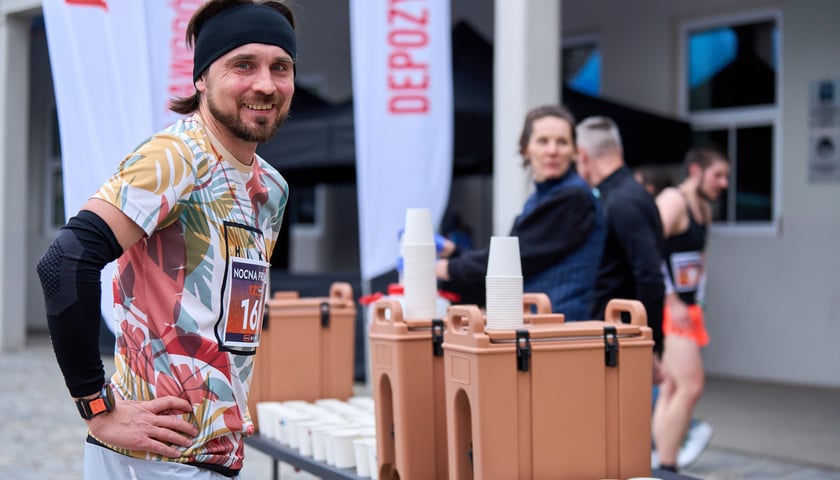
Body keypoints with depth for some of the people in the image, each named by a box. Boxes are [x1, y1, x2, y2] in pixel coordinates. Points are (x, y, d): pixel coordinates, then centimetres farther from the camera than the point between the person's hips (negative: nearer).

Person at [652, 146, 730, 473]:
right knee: (691, 385, -15)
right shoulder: (673, 201, -13)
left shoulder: (704, 209, 17)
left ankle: (663, 466, 15)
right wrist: (671, 302, -23)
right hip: (668, 308, -10)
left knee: (672, 389, 10)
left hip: (686, 308, 10)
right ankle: (666, 466, -10)